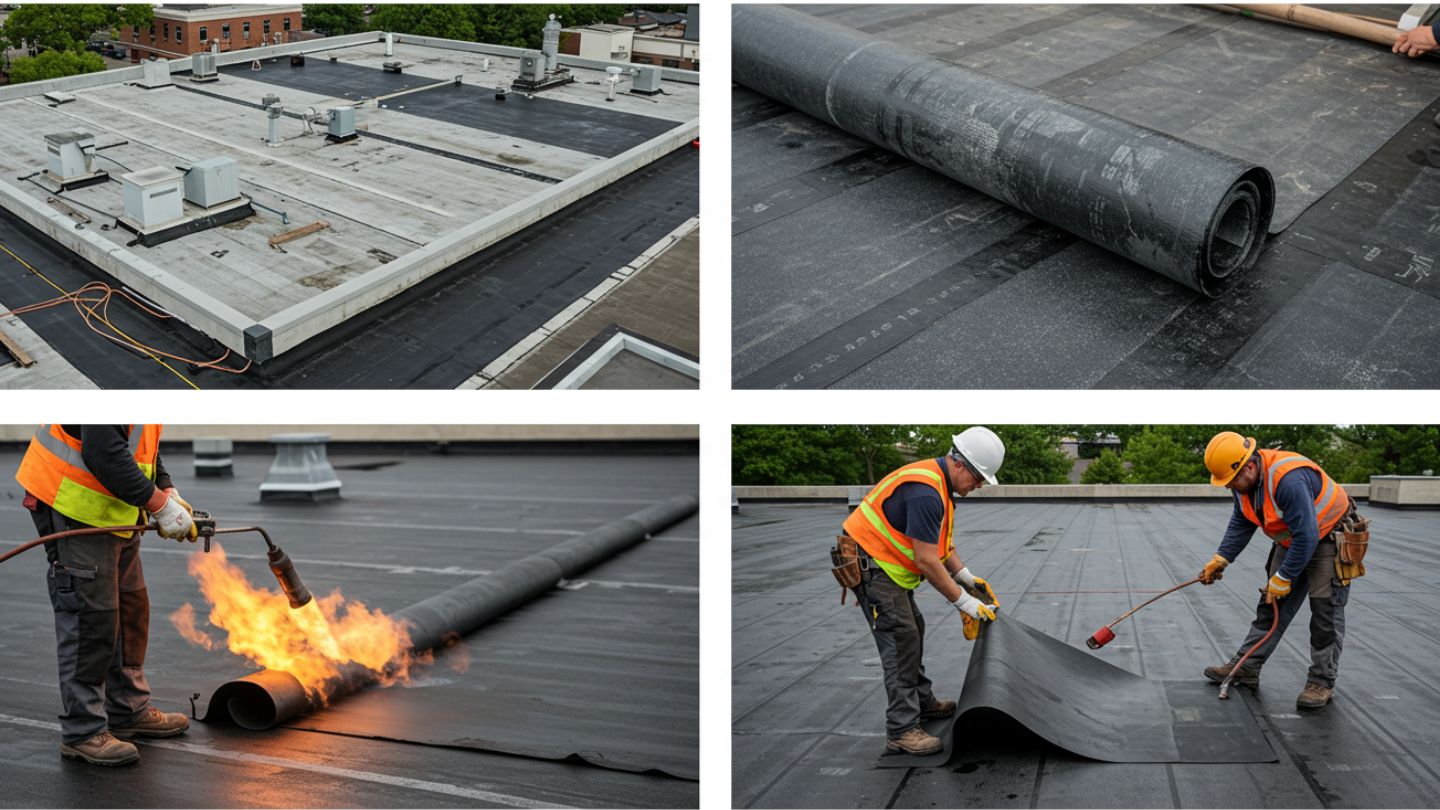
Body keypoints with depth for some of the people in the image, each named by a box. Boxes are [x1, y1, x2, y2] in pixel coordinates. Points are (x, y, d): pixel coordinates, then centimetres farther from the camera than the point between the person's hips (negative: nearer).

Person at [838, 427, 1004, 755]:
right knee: (901, 640, -11)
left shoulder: (940, 485, 7)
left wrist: (968, 578, 7)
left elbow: (941, 544, 17)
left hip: (887, 565, 11)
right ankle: (901, 730, -7)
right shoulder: (924, 492, -27)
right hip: (870, 565, -11)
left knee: (913, 632, 20)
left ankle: (922, 703, 36)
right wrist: (964, 602, -20)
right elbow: (926, 561, -27)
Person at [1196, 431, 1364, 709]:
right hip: (1292, 541, 9)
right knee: (1271, 605, 9)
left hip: (1329, 538, -9)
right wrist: (1220, 559, -1)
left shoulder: (1289, 480, -37)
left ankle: (1322, 682, 2)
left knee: (1326, 610, -8)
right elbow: (1240, 524, 7)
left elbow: (1307, 536, -34)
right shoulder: (1246, 480, -8)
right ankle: (1245, 668, 14)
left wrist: (1284, 578, -24)